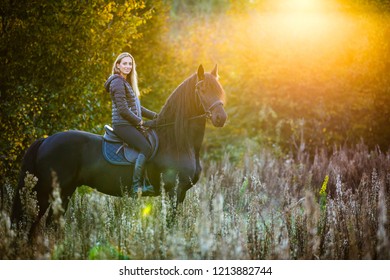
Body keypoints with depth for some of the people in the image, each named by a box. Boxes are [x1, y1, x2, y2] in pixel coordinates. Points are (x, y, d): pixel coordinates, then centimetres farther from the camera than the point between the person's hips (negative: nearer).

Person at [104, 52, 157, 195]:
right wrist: (139, 121, -10)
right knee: (146, 148, -23)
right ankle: (136, 185, -24)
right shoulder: (118, 82, -10)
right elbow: (122, 109, -18)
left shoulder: (127, 83, 21)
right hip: (123, 125, -10)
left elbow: (137, 107, 25)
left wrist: (154, 116, 16)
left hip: (131, 124, 10)